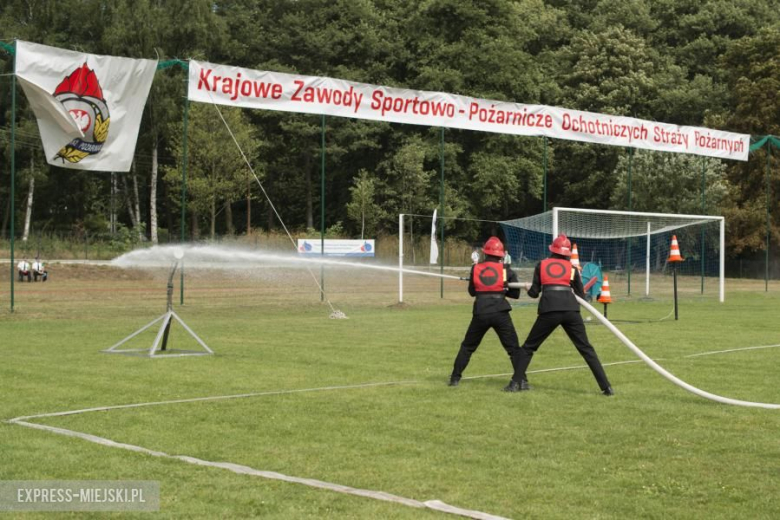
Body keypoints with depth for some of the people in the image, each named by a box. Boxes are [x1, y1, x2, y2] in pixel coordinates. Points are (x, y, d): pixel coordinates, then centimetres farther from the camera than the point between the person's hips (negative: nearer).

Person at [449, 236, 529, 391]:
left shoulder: (475, 268, 6)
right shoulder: (506, 270, 2)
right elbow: (515, 294, 7)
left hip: (480, 313, 2)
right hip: (500, 312, -2)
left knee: (467, 346, 18)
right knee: (513, 348, 3)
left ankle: (455, 378, 19)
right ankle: (521, 380, -7)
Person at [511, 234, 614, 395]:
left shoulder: (541, 265, 14)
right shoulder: (572, 268, 16)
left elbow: (534, 293, 13)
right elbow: (581, 296, 18)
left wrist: (528, 288, 35)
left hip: (549, 310, -1)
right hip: (571, 310, 1)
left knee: (528, 347, 14)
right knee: (586, 349, 7)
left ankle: (516, 382, 7)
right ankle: (606, 387, 0)